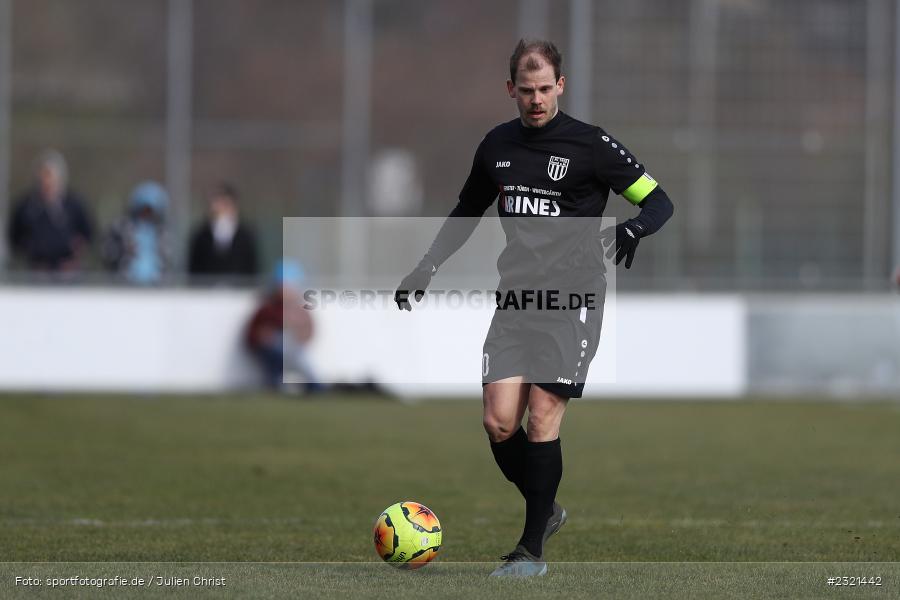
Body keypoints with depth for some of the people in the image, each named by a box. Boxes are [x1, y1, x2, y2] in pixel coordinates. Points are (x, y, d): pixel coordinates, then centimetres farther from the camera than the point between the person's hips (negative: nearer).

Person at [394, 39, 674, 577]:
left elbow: (659, 201, -3)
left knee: (542, 421, -11)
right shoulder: (497, 145, 11)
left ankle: (533, 550, -2)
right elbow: (466, 215, 25)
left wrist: (632, 230, -25)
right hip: (515, 297, 5)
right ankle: (546, 511, 20)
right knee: (499, 423, -5)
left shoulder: (592, 145, -5)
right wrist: (424, 272, 18)